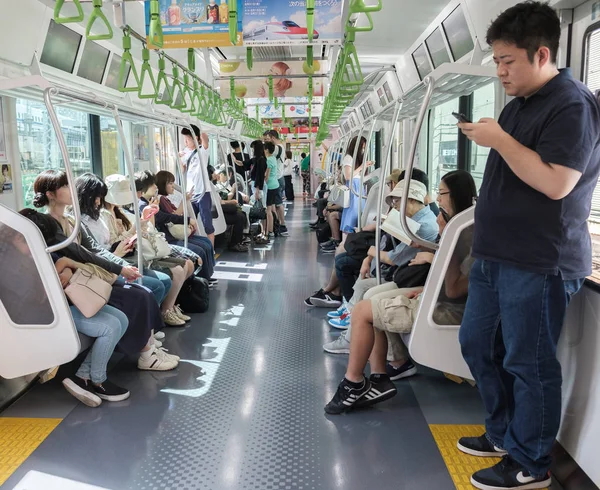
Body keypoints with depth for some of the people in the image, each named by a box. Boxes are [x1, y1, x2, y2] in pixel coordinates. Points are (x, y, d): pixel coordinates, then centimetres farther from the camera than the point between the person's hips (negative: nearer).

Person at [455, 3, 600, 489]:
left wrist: (499, 139, -19)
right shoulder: (518, 104, 16)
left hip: (539, 264, -10)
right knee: (477, 344, 17)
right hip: (495, 255, 10)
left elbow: (556, 183, -23)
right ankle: (504, 433, 35)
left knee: (528, 364, 1)